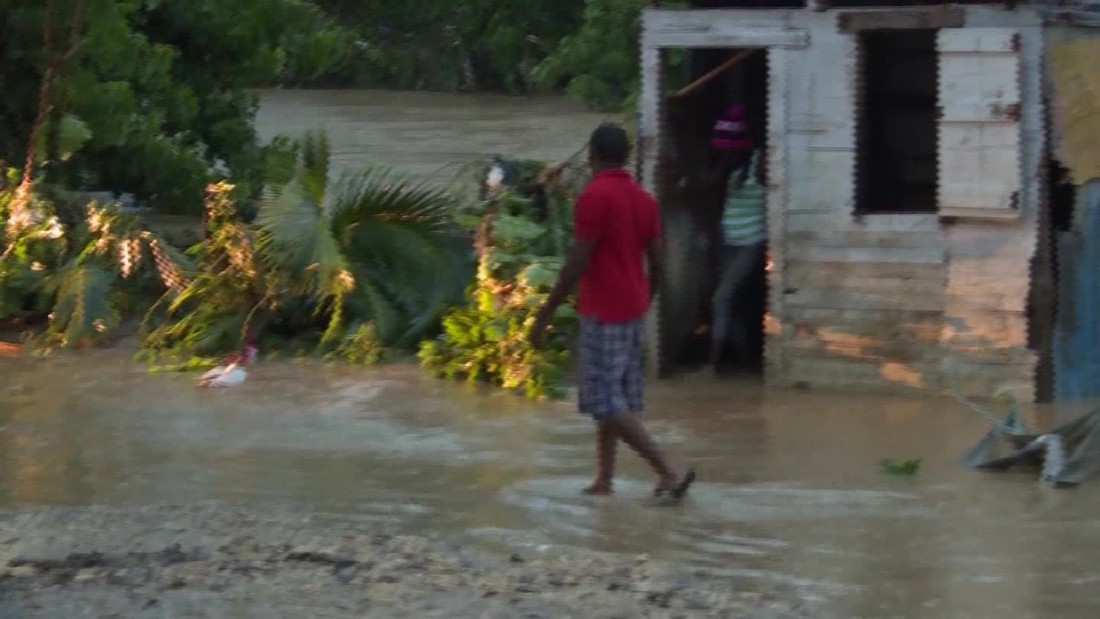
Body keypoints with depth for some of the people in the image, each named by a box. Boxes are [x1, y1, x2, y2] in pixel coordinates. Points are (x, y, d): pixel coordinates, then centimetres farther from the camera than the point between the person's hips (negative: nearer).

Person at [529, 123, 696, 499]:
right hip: (633, 311, 8)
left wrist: (544, 315, -13)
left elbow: (577, 264, -18)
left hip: (603, 313, -8)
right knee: (615, 400, 15)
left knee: (606, 403, -7)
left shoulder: (594, 197, -15)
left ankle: (669, 473, -15)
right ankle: (604, 480, 17)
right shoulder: (643, 199, 8)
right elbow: (657, 263, 11)